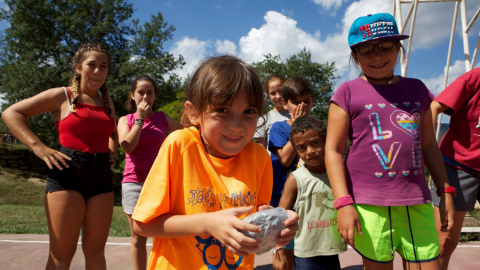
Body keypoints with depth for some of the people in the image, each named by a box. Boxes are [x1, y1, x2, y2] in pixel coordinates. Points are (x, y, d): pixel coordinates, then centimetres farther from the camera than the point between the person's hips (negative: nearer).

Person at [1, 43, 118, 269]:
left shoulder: (107, 103, 16)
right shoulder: (62, 96, 3)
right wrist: (38, 147, -10)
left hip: (102, 178, 5)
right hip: (67, 175, -5)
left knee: (95, 252, 10)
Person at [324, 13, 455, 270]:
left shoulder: (416, 89, 13)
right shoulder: (348, 92, -1)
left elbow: (429, 145, 19)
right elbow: (333, 150, -5)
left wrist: (445, 191, 16)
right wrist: (343, 203, -13)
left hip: (417, 202, 4)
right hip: (368, 204, -4)